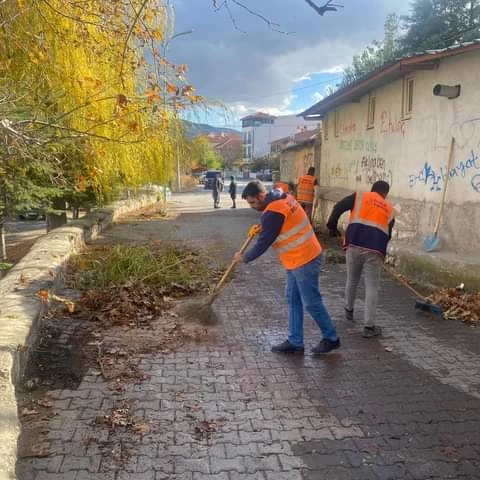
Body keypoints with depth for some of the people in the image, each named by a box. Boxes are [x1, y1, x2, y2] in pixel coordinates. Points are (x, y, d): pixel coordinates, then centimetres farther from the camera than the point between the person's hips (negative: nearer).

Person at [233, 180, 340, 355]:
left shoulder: (273, 212, -22)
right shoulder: (282, 198, 7)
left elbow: (263, 242, -16)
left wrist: (244, 258, -3)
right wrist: (262, 227, 9)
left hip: (304, 260, -10)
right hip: (296, 261, 10)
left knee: (311, 303, 1)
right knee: (293, 301, 13)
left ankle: (331, 339, 17)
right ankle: (295, 342, 19)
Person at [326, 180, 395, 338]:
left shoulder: (359, 196, 13)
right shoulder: (389, 209, 20)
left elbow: (338, 207, 0)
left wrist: (332, 226, 10)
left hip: (355, 246, 0)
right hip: (374, 251, 0)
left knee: (352, 280, 22)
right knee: (372, 288, 5)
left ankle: (349, 310, 43)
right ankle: (369, 327, 3)